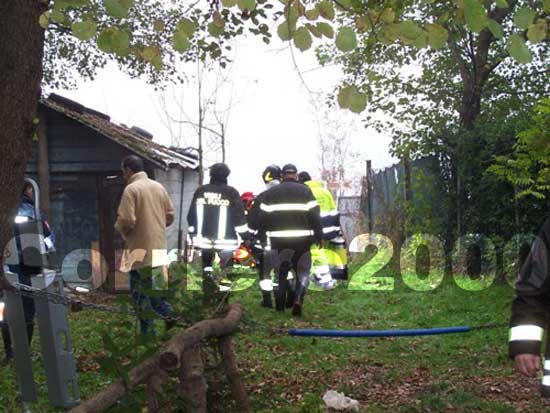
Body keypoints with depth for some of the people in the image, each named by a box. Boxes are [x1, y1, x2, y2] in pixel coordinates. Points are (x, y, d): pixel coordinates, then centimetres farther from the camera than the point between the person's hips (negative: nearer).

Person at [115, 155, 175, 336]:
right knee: (155, 286, 22)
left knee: (141, 290, 3)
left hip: (140, 248, -7)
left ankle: (148, 332, 8)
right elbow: (170, 215, 10)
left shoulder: (131, 189, -14)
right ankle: (168, 313, 8)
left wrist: (118, 227, 1)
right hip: (158, 246, 7)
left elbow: (127, 221, -21)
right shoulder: (159, 187, 7)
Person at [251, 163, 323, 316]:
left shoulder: (271, 192, 8)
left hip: (278, 239, 1)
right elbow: (315, 215, -2)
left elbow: (262, 217, 6)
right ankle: (298, 299, -12)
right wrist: (319, 236, 4)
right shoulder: (305, 191, 3)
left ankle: (280, 303, 12)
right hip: (302, 237, -1)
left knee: (280, 270, 14)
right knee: (303, 271, 8)